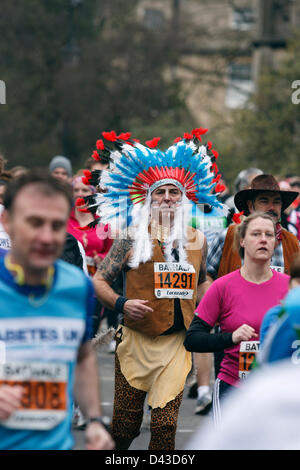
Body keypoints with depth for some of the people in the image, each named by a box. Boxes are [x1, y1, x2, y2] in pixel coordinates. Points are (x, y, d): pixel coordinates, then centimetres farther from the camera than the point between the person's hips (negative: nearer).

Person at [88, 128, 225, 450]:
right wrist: (121, 304, -16)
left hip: (177, 342, 2)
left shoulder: (197, 240, 10)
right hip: (136, 340, -2)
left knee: (165, 424, -6)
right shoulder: (133, 238, 0)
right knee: (125, 426, 0)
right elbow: (98, 281, 1)